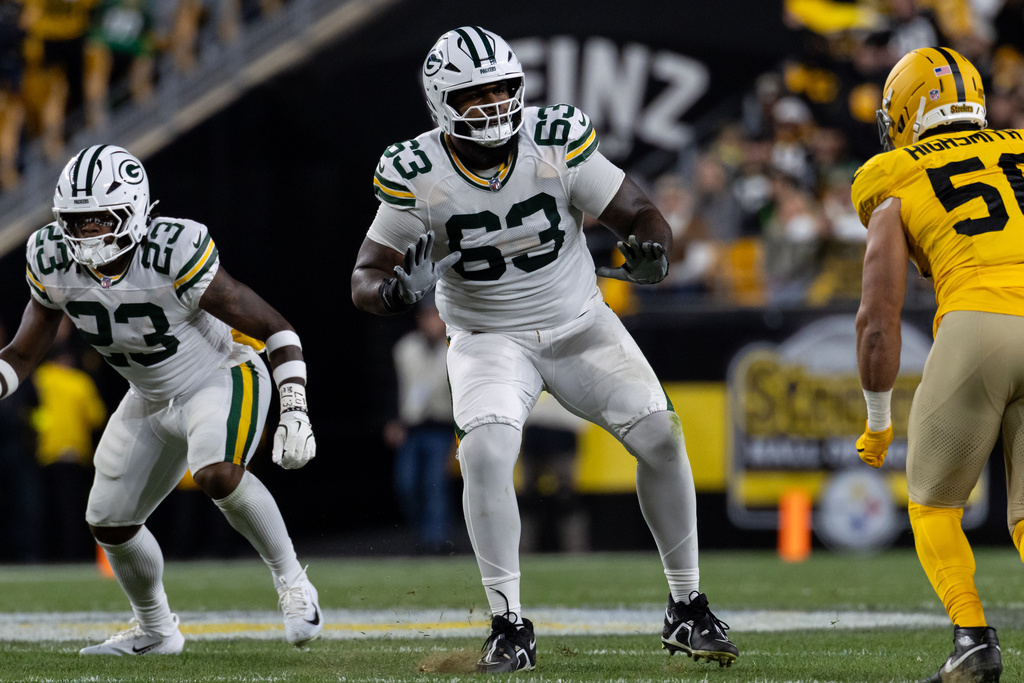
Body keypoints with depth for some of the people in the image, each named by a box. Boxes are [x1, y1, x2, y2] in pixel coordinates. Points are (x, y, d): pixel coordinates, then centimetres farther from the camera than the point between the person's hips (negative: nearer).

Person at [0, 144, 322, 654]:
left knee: (217, 475, -35)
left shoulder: (174, 254, -31)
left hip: (222, 379, -7)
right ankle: (154, 630, 36)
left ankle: (291, 582, -13)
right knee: (110, 522, 9)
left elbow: (276, 329, -24)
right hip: (153, 399, 7)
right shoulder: (53, 262, -15)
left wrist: (294, 411, -30)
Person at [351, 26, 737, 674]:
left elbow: (639, 213, -11)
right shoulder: (416, 176, -17)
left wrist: (650, 250, -34)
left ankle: (688, 609, 8)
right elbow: (366, 276, -11)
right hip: (489, 339, -2)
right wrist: (392, 290, -35)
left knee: (662, 439, -10)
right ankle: (510, 626, -15)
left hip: (580, 324, 2)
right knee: (486, 452, -27)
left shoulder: (557, 140, -16)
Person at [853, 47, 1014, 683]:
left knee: (935, 505, 17)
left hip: (976, 326, -2)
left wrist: (878, 421, 22)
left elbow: (879, 318, 11)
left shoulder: (896, 192, 16)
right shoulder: (1017, 153, 24)